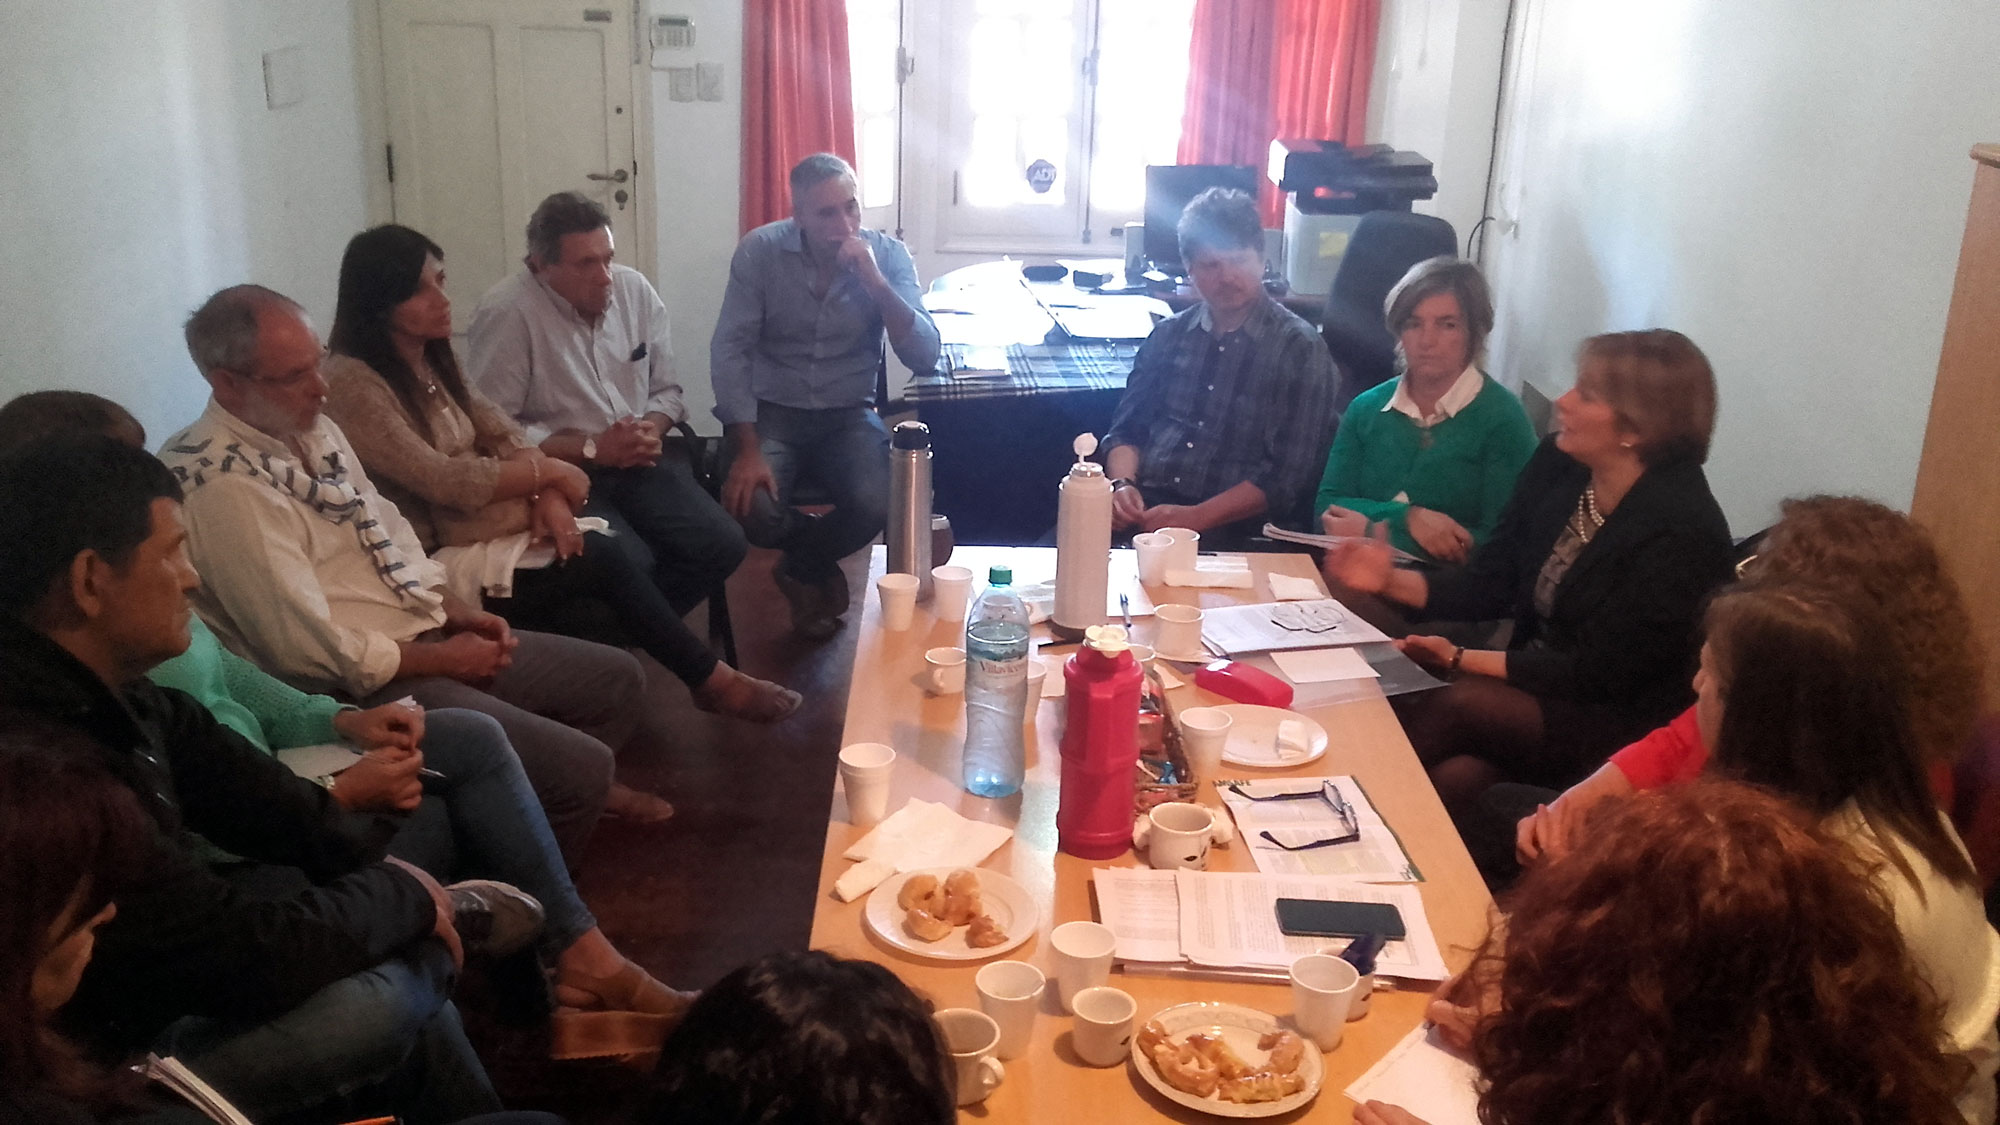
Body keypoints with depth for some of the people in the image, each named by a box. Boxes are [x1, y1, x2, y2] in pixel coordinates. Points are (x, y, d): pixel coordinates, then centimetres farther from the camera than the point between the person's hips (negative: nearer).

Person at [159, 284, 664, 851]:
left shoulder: (311, 427, 6)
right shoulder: (222, 484, -23)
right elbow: (304, 645, -23)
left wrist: (454, 610, 2)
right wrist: (441, 659, -12)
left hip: (425, 634, 10)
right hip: (365, 687, -10)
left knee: (617, 677, 12)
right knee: (579, 764, -19)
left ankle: (585, 793, 37)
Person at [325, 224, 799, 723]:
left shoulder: (429, 359, 11)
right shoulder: (353, 382, -17)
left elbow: (498, 428, 6)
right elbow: (440, 480, -23)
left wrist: (547, 497, -13)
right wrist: (547, 471, -12)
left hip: (492, 525, 8)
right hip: (438, 559, -8)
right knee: (602, 560, -16)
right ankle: (713, 681, -2)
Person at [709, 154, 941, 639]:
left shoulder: (888, 255, -5)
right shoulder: (760, 251, -8)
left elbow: (925, 358, -13)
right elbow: (729, 350, -10)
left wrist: (875, 282, -25)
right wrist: (747, 449, -20)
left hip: (849, 417, 1)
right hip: (771, 412, -1)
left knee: (876, 506, -29)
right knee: (750, 510, -29)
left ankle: (798, 571, 7)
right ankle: (821, 568, 9)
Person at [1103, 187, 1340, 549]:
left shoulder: (1299, 347, 0)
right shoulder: (1169, 334, 16)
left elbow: (1285, 477, -6)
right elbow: (1126, 430, 17)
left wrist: (1196, 517, -17)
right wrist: (1122, 485, -5)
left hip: (1231, 529, -4)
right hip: (1144, 505, 4)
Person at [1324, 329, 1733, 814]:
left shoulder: (1681, 532, -21)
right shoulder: (1557, 465, -2)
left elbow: (1597, 674, -18)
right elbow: (1490, 582, 6)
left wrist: (1460, 659, -18)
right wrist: (1392, 580, -10)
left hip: (1620, 731, -5)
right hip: (1535, 687, 5)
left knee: (1457, 703, -28)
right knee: (1457, 776, -29)